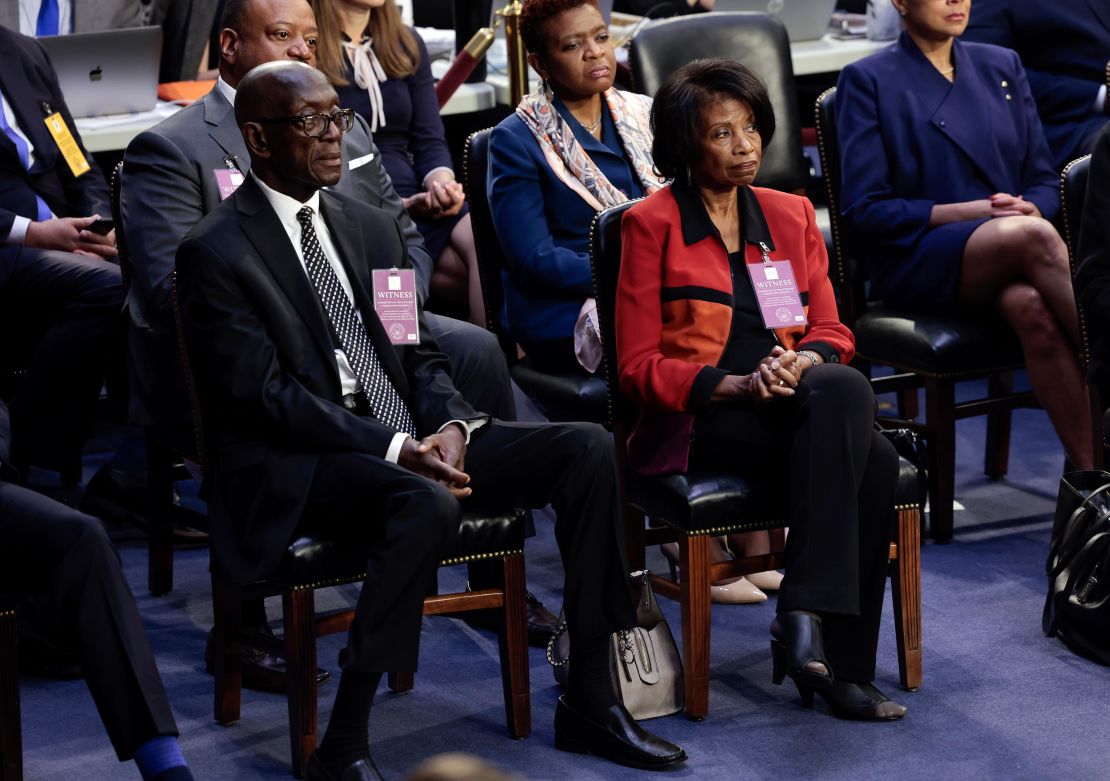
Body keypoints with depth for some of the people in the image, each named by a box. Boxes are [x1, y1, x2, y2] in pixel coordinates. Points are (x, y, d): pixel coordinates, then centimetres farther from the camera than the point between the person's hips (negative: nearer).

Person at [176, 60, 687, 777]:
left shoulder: (374, 228, 16)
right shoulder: (215, 254, -7)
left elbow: (419, 354, 16)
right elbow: (264, 394, -14)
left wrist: (451, 427, -7)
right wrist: (396, 449, -22)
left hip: (413, 441, 7)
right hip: (297, 467, -7)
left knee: (588, 449, -8)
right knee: (428, 505, -38)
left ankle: (590, 705, -3)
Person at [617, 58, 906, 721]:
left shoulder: (791, 215, 17)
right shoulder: (652, 224, 2)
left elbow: (831, 332, 14)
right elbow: (639, 367, -2)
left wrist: (798, 364, -11)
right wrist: (736, 385, -17)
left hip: (791, 402, 5)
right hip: (696, 422, -5)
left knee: (876, 460, -30)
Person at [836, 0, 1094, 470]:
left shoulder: (1002, 67, 18)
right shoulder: (869, 80, 4)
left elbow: (1043, 180, 17)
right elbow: (863, 210, -3)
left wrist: (1031, 209, -8)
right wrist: (965, 212, -14)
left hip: (1011, 258, 3)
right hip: (915, 262, -3)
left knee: (1031, 306, -36)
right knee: (1031, 236, -36)